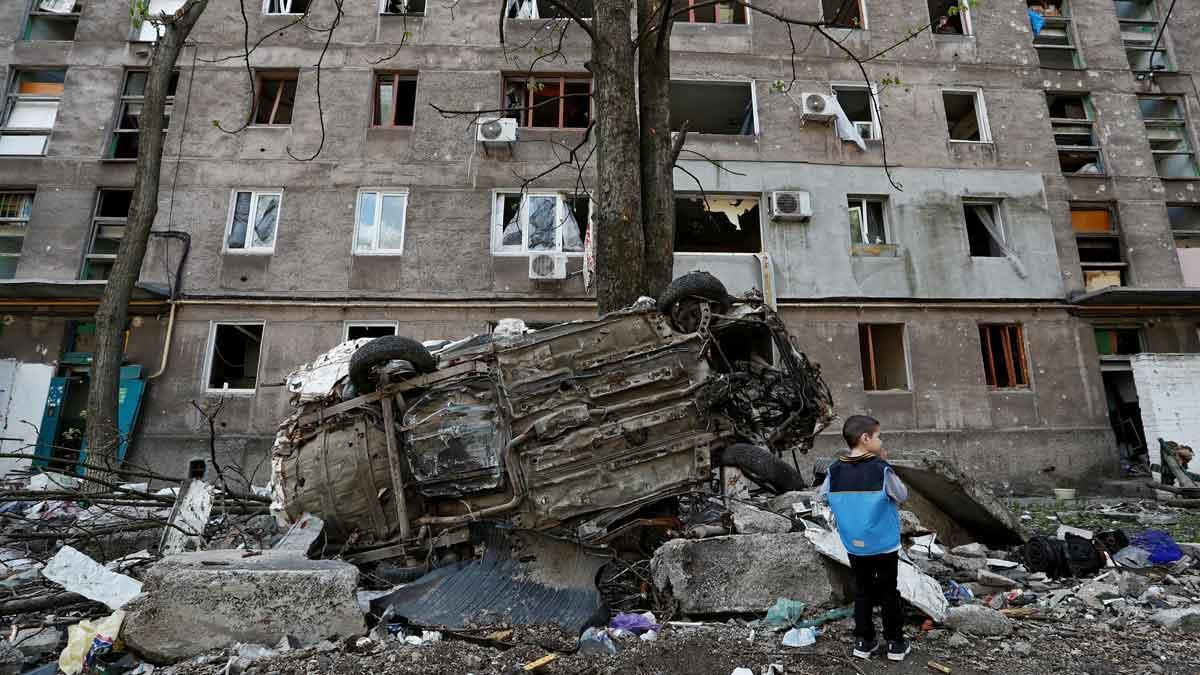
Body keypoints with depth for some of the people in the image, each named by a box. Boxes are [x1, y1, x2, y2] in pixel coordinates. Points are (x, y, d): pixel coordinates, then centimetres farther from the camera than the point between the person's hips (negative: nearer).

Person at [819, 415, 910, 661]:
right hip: (885, 544, -3)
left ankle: (863, 641, 24)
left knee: (862, 591, 17)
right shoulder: (882, 469, -19)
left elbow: (824, 495, 4)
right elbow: (902, 496, -5)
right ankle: (895, 643, 25)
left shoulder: (834, 471, -9)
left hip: (854, 545, 3)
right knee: (889, 592, 14)